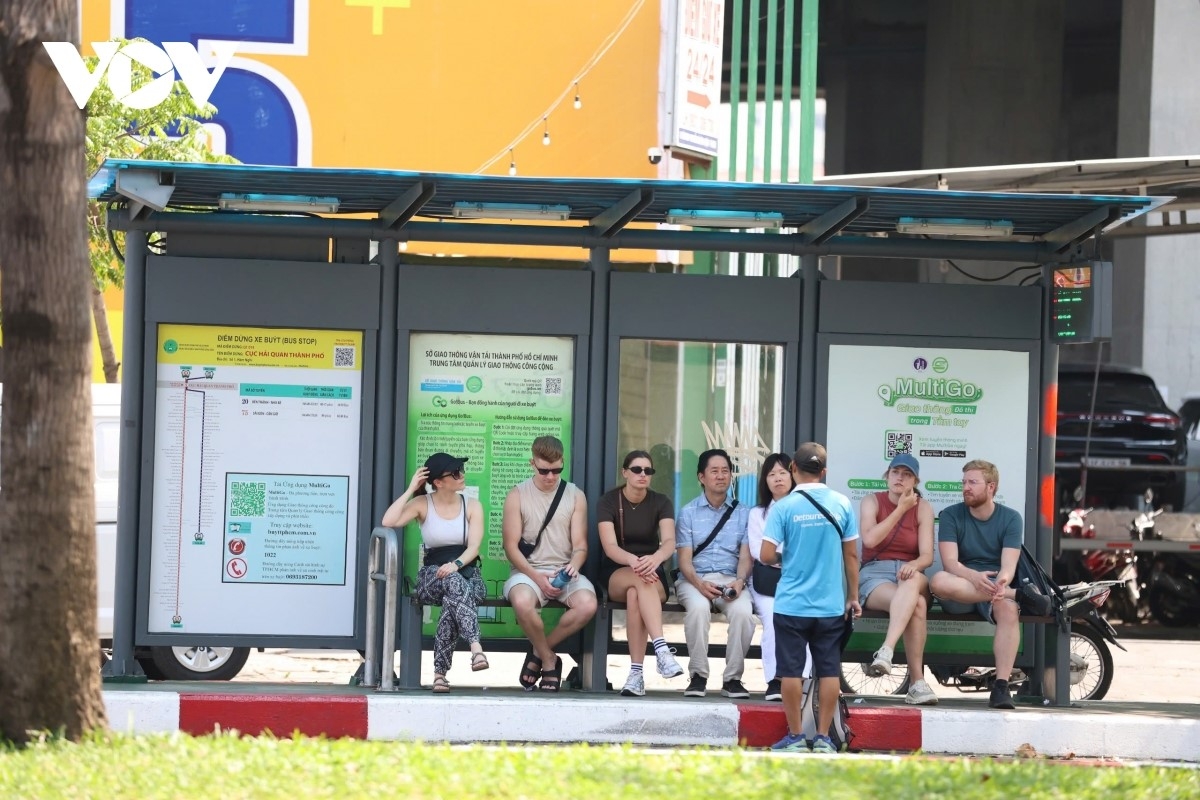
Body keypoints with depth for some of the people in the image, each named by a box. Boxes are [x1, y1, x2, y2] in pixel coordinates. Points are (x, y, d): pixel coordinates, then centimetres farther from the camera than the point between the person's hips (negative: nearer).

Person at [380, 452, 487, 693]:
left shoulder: (472, 507, 10)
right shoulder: (423, 504, 6)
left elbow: (474, 547, -4)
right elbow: (388, 522, -11)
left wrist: (456, 564, -24)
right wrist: (411, 489, -7)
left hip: (467, 575, 1)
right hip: (432, 576, -1)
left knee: (453, 599, -37)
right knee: (453, 583, -39)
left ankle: (440, 671, -40)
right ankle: (475, 647, -55)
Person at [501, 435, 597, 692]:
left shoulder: (575, 496, 10)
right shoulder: (517, 495, 4)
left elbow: (580, 544, 6)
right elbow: (511, 546, -1)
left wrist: (574, 565, -18)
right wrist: (537, 577, -15)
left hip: (564, 572, 2)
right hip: (528, 570, -2)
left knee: (587, 604, -32)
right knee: (522, 601, -38)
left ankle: (539, 651, -6)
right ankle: (549, 660, -11)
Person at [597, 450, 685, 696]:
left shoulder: (661, 503, 0)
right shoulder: (609, 502, -4)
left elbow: (669, 541, -18)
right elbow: (610, 547, -17)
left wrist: (655, 558, -43)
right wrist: (633, 561, -40)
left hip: (653, 573, 1)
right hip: (616, 574, -1)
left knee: (635, 594, -36)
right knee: (641, 580, -38)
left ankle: (636, 673, -43)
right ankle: (662, 650, -53)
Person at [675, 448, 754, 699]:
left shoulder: (742, 513, 14)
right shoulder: (688, 513, 11)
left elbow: (745, 556, 5)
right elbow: (685, 559, 2)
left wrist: (739, 581, -17)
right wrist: (700, 584, -19)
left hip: (731, 579, 1)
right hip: (695, 579, -1)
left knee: (743, 611, -33)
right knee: (699, 608, -36)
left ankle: (732, 678, -20)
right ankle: (698, 676, -25)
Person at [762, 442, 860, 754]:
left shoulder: (784, 507, -9)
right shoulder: (841, 504, -2)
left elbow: (767, 555, -11)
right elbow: (851, 555, 4)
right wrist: (853, 597, 13)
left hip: (792, 605, -2)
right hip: (831, 605, 2)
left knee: (791, 671, 6)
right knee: (829, 671, 8)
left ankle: (795, 736, 9)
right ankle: (823, 738, 9)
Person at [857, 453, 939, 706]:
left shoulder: (923, 507, 8)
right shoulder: (872, 501, 6)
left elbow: (927, 556, -2)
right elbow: (870, 539, -13)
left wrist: (914, 565, -26)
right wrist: (901, 509, -10)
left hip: (910, 574, 1)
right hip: (874, 575, -1)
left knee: (913, 580, -40)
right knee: (917, 605, -35)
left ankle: (886, 651, -52)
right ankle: (918, 683, -44)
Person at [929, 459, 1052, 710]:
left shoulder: (1010, 518, 4)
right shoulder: (951, 516, 3)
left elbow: (1009, 564, -9)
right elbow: (950, 563, -11)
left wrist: (1002, 582, -34)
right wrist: (974, 577, -33)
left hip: (995, 587, 0)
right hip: (960, 592, 0)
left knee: (1008, 609, -37)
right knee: (939, 581, -36)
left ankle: (1001, 687, -38)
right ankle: (1019, 595, -30)